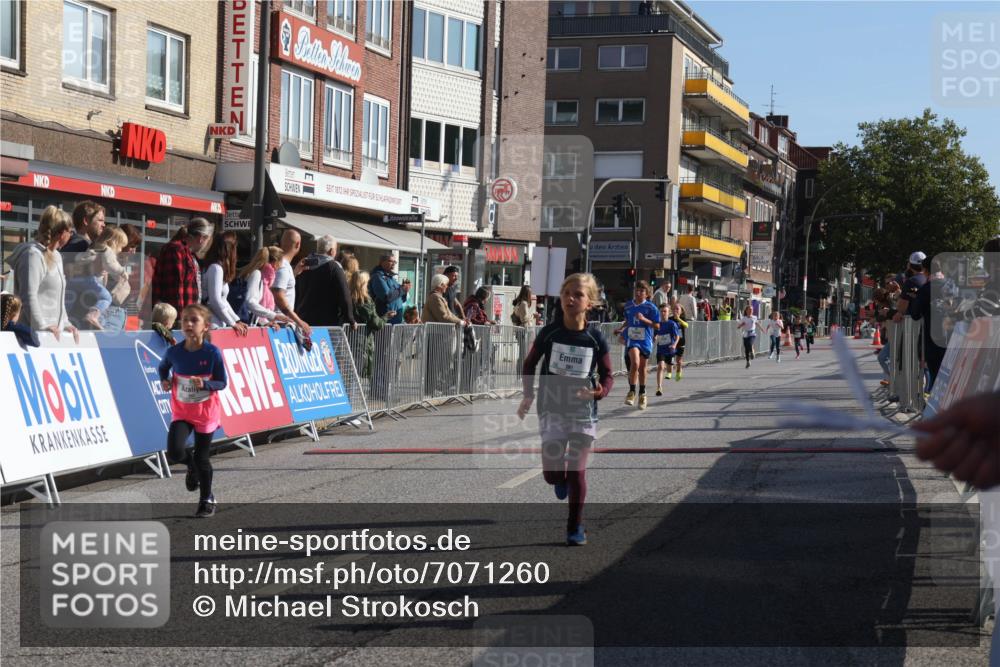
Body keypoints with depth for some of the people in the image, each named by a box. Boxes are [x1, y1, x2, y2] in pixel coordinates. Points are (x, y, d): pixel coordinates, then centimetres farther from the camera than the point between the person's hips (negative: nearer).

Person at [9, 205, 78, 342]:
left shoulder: (56, 257, 20)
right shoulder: (33, 255, -9)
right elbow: (29, 297, -17)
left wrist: (65, 324, 15)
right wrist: (42, 327, -19)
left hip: (55, 332, 9)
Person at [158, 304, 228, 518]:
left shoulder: (212, 352, -15)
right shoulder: (174, 352, -9)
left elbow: (222, 383, -10)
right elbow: (163, 367, 14)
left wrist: (204, 384, -28)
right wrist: (165, 380, -5)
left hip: (206, 413, -2)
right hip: (181, 412, 2)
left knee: (202, 459, 6)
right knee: (175, 452, -17)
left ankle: (207, 500, 27)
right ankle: (191, 465, 20)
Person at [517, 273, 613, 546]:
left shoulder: (595, 338, -8)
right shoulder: (549, 333, -7)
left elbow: (607, 376, 1)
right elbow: (530, 363, 8)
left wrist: (600, 391, -21)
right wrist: (528, 395, -2)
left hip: (583, 411, 0)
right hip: (552, 409, 1)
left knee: (577, 471, 0)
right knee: (552, 473, -2)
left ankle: (575, 527, 18)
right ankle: (562, 479, 37)